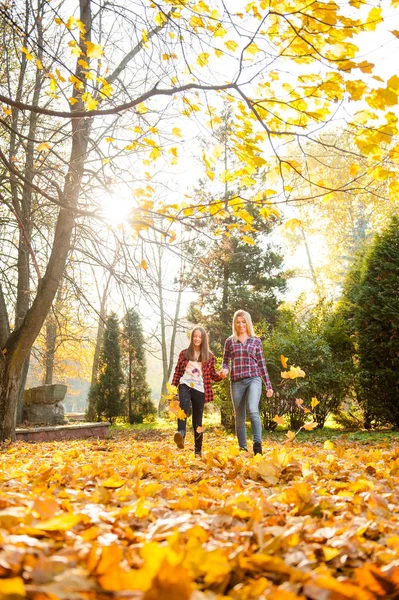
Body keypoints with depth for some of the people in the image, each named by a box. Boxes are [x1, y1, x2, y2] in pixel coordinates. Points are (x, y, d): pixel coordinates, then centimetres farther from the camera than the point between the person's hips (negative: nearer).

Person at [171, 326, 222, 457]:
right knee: (184, 407, -31)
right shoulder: (184, 353, 11)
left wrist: (220, 375, -10)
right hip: (185, 385, -1)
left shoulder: (209, 356, 11)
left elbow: (212, 375, 11)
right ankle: (181, 434, -49)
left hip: (200, 389, 1)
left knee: (198, 420, 4)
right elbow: (177, 372, 11)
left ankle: (198, 450, 14)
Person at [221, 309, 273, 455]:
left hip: (253, 379, -2)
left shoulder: (256, 341, 9)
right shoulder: (230, 341, 10)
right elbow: (226, 362, 15)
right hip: (236, 382, 2)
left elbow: (262, 364, 12)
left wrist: (268, 385, 11)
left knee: (253, 410, -25)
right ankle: (242, 449, 16)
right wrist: (224, 370, -9)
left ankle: (257, 443, -29)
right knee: (239, 417, 6)